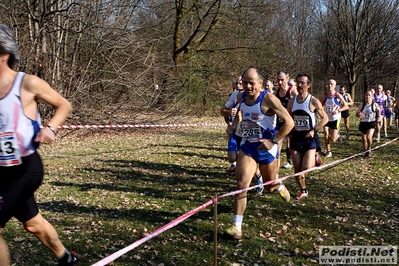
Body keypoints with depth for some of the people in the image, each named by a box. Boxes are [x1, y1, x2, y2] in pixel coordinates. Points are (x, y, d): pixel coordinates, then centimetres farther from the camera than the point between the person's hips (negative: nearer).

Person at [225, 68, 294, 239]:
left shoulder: (268, 99, -21)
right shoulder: (241, 97, -2)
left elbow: (289, 122, -19)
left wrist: (273, 141, -23)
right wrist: (235, 123, 3)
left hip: (266, 148, -4)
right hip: (247, 146, 4)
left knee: (269, 187, 16)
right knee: (241, 185, -10)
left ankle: (280, 187, 54)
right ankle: (236, 227, -5)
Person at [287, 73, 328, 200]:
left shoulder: (314, 101, -11)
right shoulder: (291, 101, 2)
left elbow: (325, 118, -5)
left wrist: (314, 130, -15)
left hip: (310, 138, -4)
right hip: (296, 137, 4)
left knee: (306, 168, -16)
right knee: (297, 169, 6)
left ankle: (315, 157, 17)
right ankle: (303, 191, 24)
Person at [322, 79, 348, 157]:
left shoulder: (338, 96, -11)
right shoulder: (325, 95, -3)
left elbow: (346, 106, -6)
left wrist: (338, 110, -21)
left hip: (335, 119, -3)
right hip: (327, 119, 3)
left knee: (332, 139, -5)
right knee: (326, 136, -8)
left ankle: (338, 135, 32)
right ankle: (328, 152, 11)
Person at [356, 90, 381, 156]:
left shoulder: (375, 105, -3)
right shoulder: (362, 105, 2)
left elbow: (379, 110, 17)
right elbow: (357, 114, 5)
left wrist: (379, 117, 4)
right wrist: (359, 114, -17)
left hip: (371, 124, -3)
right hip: (363, 123, 3)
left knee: (369, 137, -21)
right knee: (364, 139, 8)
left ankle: (369, 148, 7)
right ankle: (366, 151, 27)